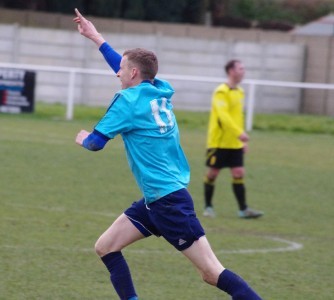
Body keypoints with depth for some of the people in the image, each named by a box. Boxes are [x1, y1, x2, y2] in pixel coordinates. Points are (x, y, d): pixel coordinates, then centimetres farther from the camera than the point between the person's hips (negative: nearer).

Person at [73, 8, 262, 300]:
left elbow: (96, 142, -8)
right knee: (105, 247, 12)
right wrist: (95, 37, 36)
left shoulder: (128, 101, -12)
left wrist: (83, 138, 15)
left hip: (168, 200, -9)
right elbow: (131, 68, 29)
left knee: (211, 271, -12)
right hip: (156, 199, 9)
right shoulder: (161, 91, 10)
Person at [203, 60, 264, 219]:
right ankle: (208, 207, 14)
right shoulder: (221, 92, -14)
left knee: (239, 174, 0)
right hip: (219, 142, -7)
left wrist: (243, 140, 17)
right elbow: (223, 115, -25)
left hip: (235, 143, 7)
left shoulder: (239, 92, 12)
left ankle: (243, 209, -1)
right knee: (213, 173, 2)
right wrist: (240, 133, -32)